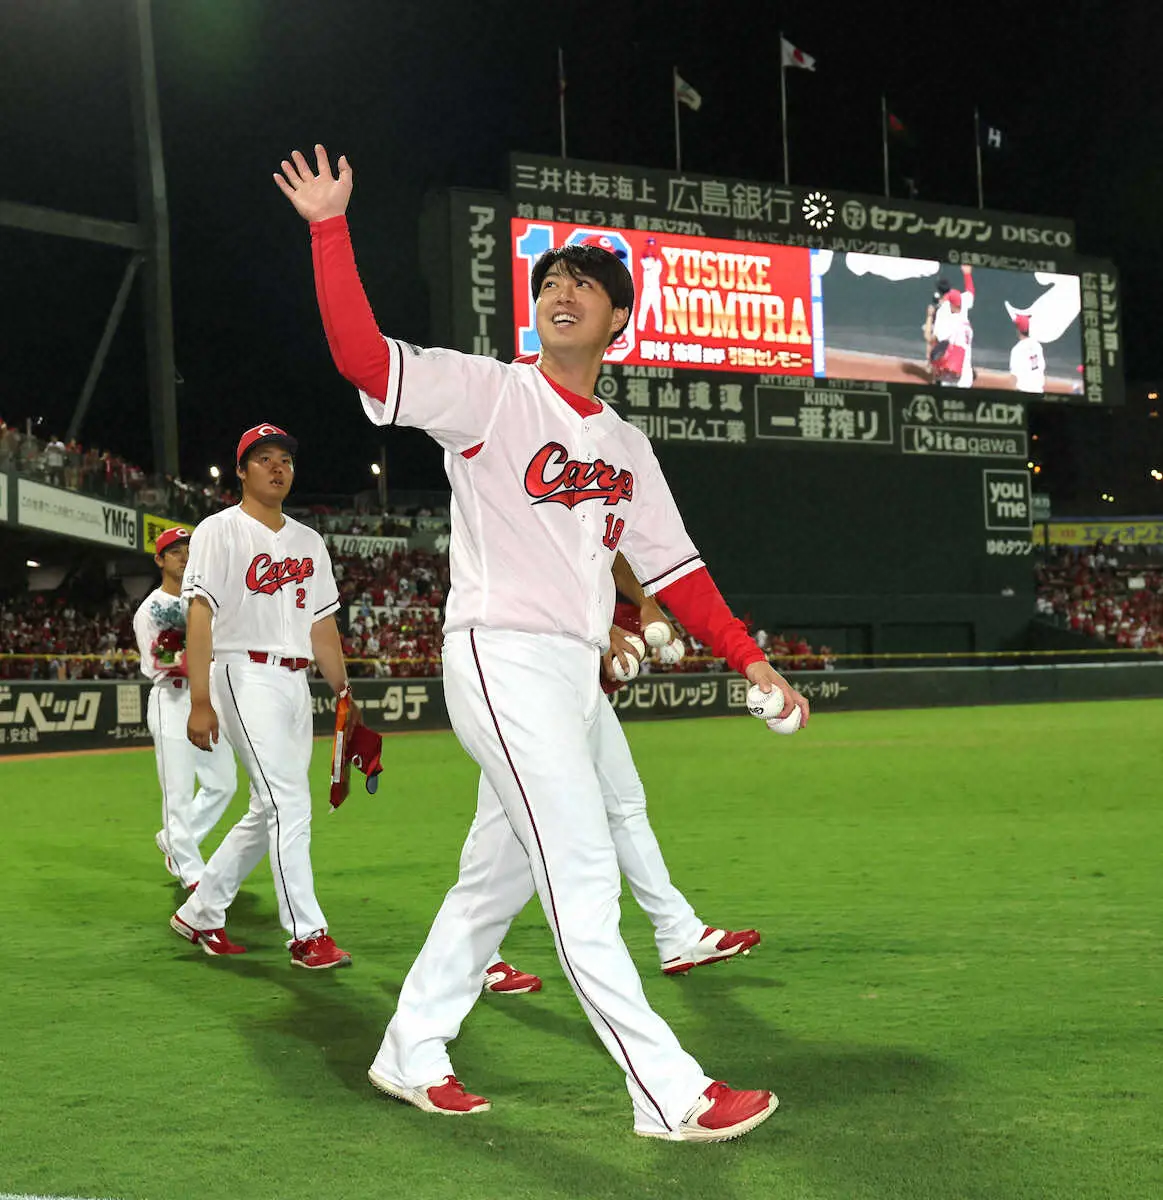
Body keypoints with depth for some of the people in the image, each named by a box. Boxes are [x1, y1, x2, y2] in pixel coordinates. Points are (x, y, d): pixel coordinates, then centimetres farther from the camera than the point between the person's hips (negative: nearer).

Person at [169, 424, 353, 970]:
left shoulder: (309, 541, 18)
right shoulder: (219, 531, -2)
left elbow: (322, 624, 18)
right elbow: (200, 615, -10)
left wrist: (344, 693, 10)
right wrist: (200, 701, -18)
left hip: (296, 681, 7)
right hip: (246, 675, -7)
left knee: (269, 812, 10)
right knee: (288, 801, -14)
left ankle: (199, 913, 23)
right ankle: (307, 934, -11)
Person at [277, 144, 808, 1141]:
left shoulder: (626, 444, 17)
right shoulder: (488, 393, -2)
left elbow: (672, 564, 17)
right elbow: (362, 355, -15)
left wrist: (749, 657, 10)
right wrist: (331, 230, -22)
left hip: (576, 675, 8)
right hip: (503, 658, -8)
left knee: (498, 873, 13)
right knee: (584, 877, -9)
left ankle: (411, 1055, 27)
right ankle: (671, 1095, -6)